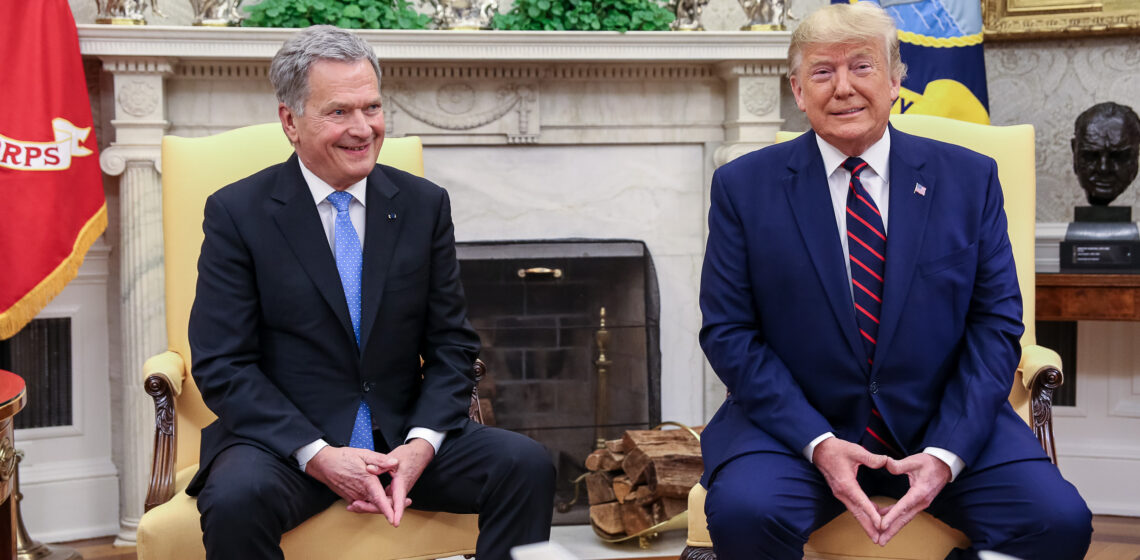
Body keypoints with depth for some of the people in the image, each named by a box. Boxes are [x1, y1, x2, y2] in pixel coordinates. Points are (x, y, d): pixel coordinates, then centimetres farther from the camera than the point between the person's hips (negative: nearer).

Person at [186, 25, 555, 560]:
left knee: (527, 465, -20)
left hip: (404, 439, 3)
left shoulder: (424, 205, 6)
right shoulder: (237, 213, -4)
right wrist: (318, 455, -19)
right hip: (282, 441, -3)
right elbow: (222, 365, -8)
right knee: (236, 497, -36)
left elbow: (452, 343, 7)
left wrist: (422, 443, -12)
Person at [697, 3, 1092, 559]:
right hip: (795, 424, -1)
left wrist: (947, 452, -13)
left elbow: (995, 324, 2)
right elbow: (729, 332, -2)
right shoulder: (744, 187, 2)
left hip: (942, 423, 2)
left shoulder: (970, 178, 5)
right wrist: (817, 444, -16)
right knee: (743, 513, -32)